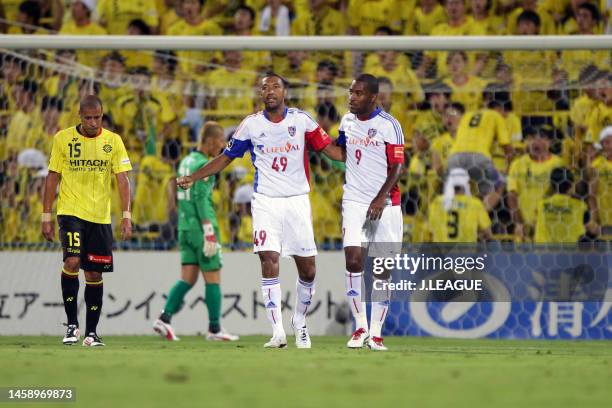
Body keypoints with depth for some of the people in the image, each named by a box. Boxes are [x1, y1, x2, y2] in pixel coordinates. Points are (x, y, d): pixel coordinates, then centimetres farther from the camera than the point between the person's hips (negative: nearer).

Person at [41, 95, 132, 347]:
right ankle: (72, 324, -9)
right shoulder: (63, 138, 1)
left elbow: (122, 180, 2)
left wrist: (126, 216, -8)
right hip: (70, 212, -2)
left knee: (94, 274, 5)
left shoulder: (113, 141, 3)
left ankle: (91, 332, 14)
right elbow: (52, 178, 5)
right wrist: (46, 216, 2)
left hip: (100, 217, 2)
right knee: (72, 262, -21)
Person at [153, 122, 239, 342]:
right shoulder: (203, 165, -12)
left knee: (187, 278, 6)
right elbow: (201, 199, -19)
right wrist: (210, 233, -21)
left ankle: (164, 318, -7)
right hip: (201, 227, -8)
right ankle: (214, 328, 5)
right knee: (213, 279, 1)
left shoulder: (186, 161, 14)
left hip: (185, 227, 8)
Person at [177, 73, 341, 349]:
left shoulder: (301, 120, 0)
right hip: (265, 200, -1)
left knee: (307, 269, 2)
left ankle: (299, 324, 25)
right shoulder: (251, 124, 1)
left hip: (297, 200, 1)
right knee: (269, 261, -14)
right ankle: (278, 332, -15)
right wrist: (193, 178, 5)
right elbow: (226, 157, 10)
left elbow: (329, 148, 3)